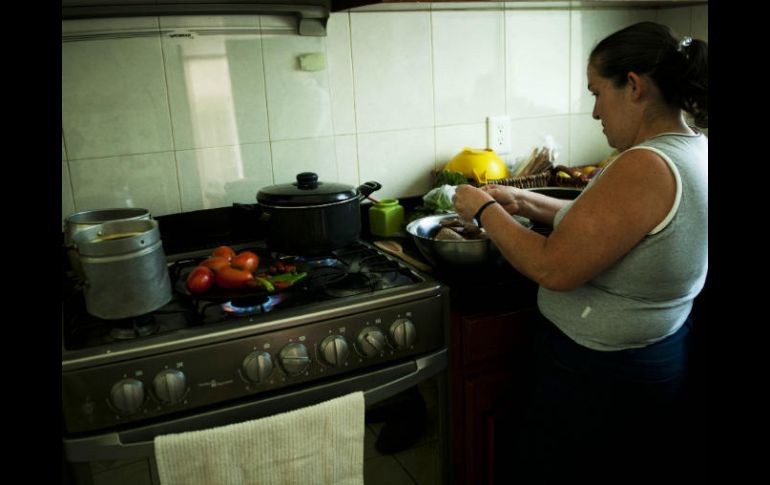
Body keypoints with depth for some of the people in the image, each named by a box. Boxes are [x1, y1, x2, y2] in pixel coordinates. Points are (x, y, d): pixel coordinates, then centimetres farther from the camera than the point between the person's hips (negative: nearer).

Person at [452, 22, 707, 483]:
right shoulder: (694, 147, 2)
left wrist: (484, 210, -15)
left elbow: (553, 268, -28)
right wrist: (525, 201, 7)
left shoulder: (645, 168, -29)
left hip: (606, 377, -9)